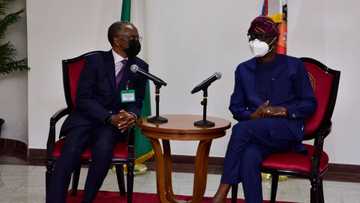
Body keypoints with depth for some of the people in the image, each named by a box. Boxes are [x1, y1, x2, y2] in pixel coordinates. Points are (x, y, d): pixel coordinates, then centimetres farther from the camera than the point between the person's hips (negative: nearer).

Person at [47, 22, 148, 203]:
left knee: (103, 149, -32)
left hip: (114, 123, 1)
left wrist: (132, 116, -17)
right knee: (71, 153, -31)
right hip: (85, 119, -1)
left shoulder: (141, 67, 6)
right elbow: (83, 99, -8)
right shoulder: (95, 61, -3)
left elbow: (137, 103, 8)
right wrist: (110, 117, -22)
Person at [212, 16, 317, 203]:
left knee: (241, 129, -31)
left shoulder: (294, 66, 3)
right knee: (249, 156, -34)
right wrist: (253, 115, -9)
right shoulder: (244, 69, 12)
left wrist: (283, 110, -14)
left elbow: (309, 104, 3)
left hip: (288, 129, -3)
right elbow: (235, 107, 13)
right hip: (257, 132, 3)